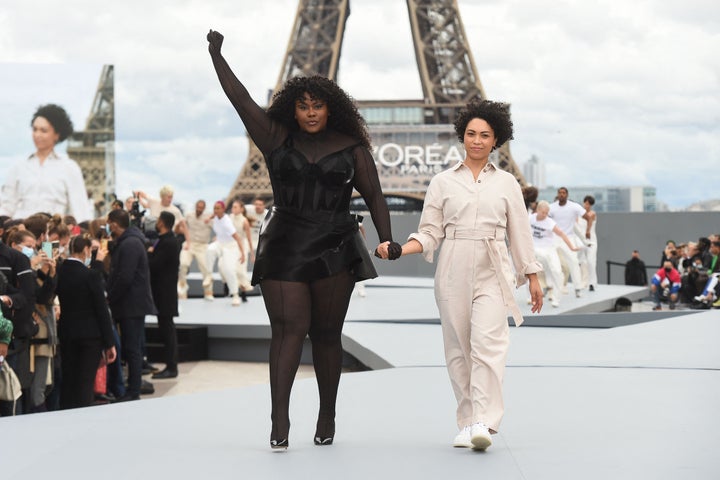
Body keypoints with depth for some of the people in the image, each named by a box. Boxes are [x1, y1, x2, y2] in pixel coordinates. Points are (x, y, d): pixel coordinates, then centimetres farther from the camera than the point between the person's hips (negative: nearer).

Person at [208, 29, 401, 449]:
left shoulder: (351, 147, 5)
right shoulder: (276, 137, 7)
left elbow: (374, 195, 3)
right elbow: (240, 98, 6)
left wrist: (387, 239, -8)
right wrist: (217, 56, 5)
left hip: (334, 251, 0)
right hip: (284, 248, 0)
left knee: (326, 334, 4)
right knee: (288, 329, -10)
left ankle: (327, 415, 16)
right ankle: (279, 419, -18)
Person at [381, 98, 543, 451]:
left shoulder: (506, 183, 11)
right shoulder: (443, 182, 10)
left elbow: (520, 233, 14)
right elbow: (430, 233, 7)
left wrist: (532, 277, 11)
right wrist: (400, 250, -11)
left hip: (491, 273, -1)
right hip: (453, 272, 1)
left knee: (487, 342, -17)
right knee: (458, 349, 1)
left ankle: (484, 422, -23)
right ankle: (466, 424, 8)